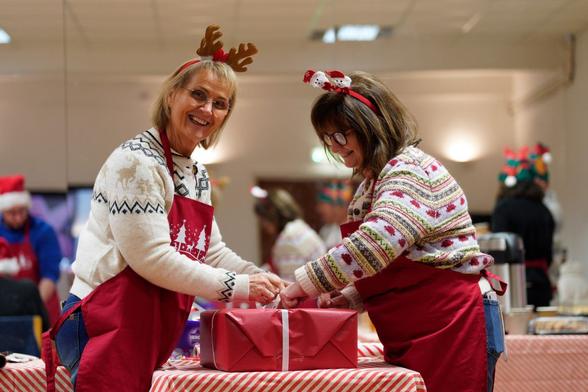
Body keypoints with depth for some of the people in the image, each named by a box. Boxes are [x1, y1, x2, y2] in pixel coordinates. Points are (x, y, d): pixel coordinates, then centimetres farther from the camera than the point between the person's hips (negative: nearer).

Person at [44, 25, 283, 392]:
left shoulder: (198, 174, 14)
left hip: (154, 332, 9)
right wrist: (238, 286, -16)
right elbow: (151, 258, -20)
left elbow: (212, 251, 18)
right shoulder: (136, 161, -13)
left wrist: (268, 282, 3)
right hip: (106, 328, -9)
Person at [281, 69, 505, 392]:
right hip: (410, 335, 9)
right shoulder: (372, 181, 17)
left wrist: (306, 285, -23)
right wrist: (347, 297, 3)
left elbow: (377, 242, -28)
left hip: (453, 326, -9)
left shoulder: (410, 169, -13)